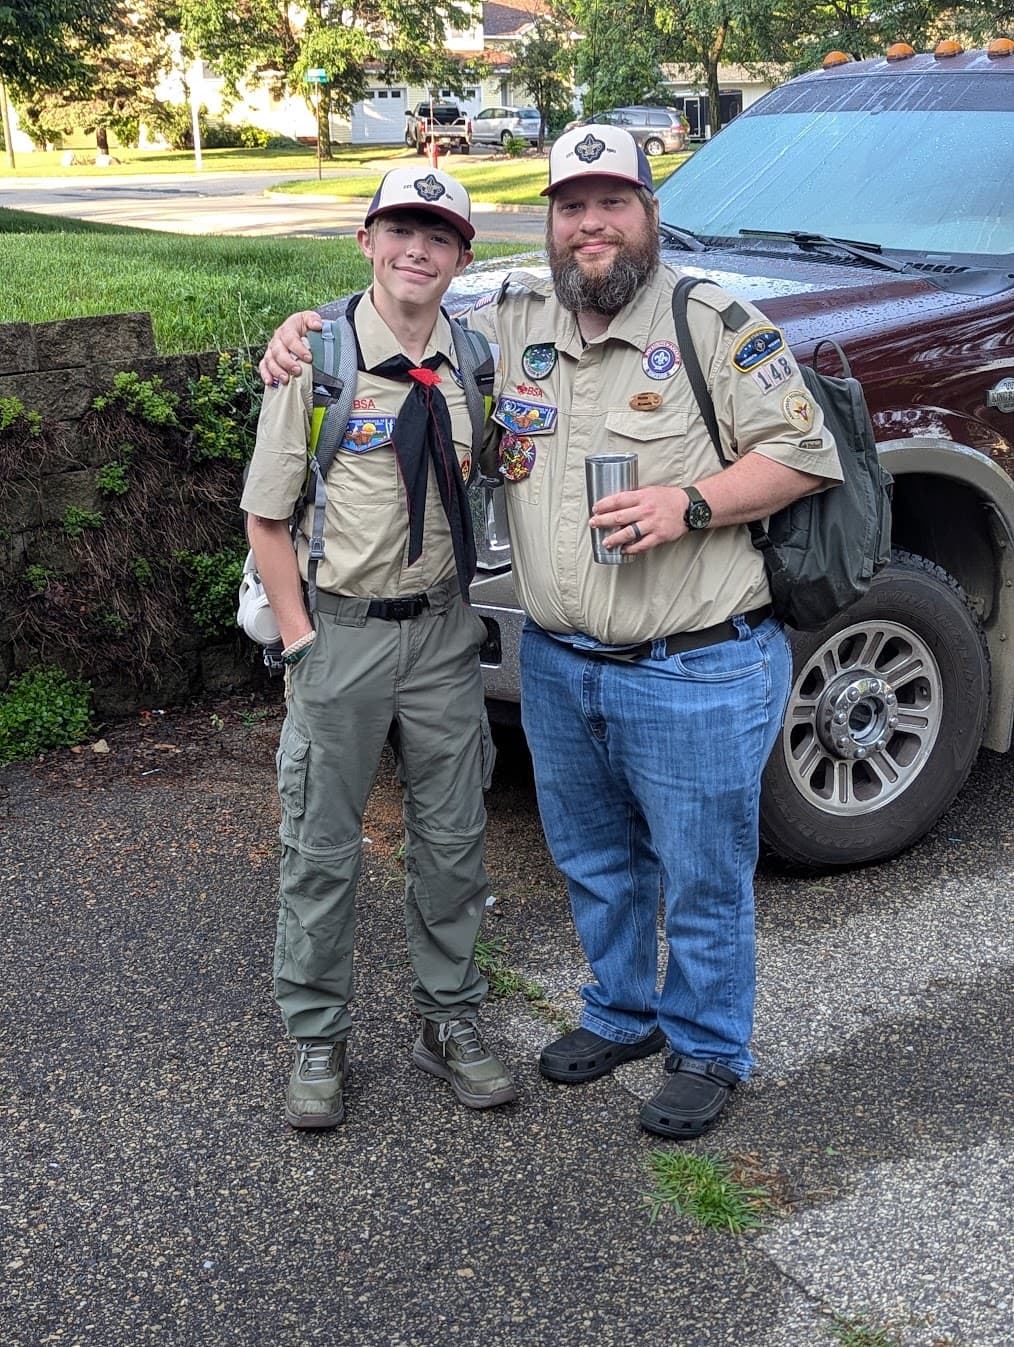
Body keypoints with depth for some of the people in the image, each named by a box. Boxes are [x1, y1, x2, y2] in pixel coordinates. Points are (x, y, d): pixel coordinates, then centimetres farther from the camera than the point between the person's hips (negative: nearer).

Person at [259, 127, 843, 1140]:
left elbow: (806, 453, -8)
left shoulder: (717, 326, -8)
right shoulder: (508, 327, 6)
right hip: (557, 666, 5)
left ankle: (707, 1049, 31)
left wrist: (690, 504, -21)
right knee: (593, 862, 22)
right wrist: (306, 326, 2)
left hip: (696, 675, -5)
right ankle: (622, 1012, 45)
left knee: (702, 878, 9)